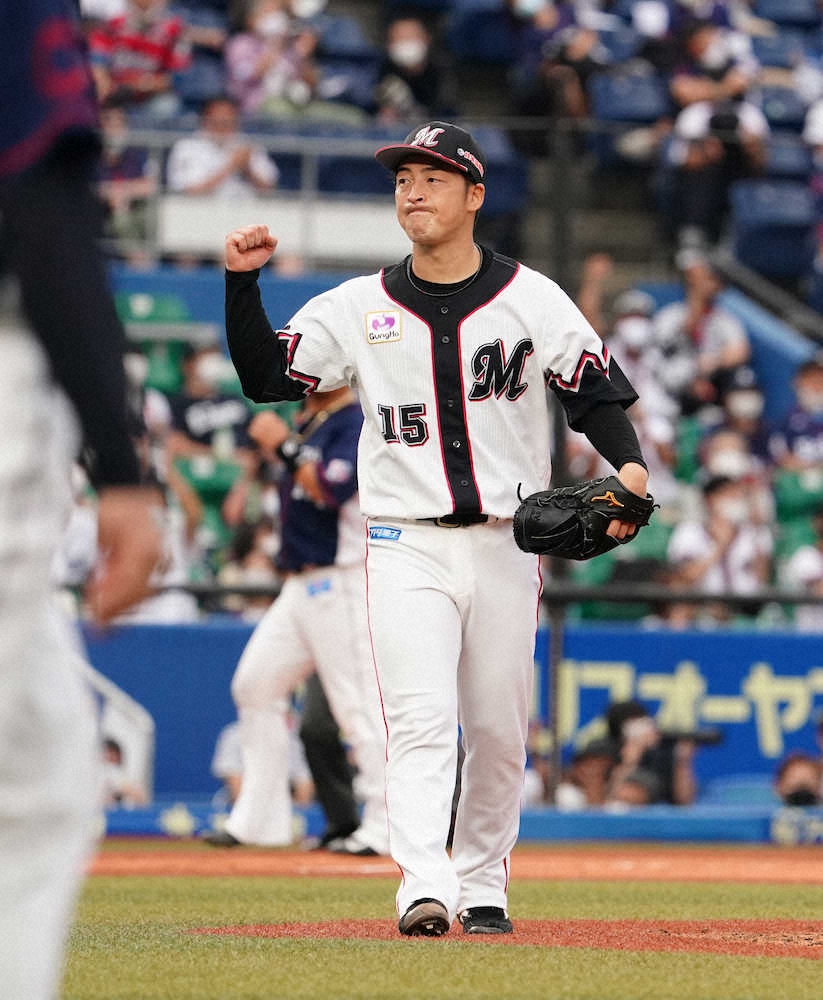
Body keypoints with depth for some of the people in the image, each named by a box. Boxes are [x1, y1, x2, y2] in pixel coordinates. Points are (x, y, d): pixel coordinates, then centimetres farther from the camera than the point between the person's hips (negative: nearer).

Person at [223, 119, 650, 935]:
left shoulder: (532, 300, 2)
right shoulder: (359, 308, 6)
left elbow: (596, 391, 0)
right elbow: (265, 375, 4)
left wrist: (628, 464, -19)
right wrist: (242, 284, -8)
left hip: (505, 545, 1)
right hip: (405, 545, -1)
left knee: (499, 731, 7)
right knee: (420, 720, -16)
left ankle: (482, 889, 22)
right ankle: (424, 890, -26)